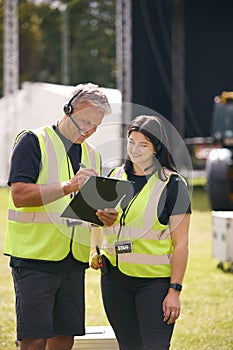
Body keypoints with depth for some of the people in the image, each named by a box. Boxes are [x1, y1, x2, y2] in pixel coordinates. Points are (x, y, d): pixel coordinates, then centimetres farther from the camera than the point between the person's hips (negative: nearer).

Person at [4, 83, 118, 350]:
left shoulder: (91, 154, 17)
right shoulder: (33, 142, -4)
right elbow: (19, 195, -15)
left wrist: (104, 216, 0)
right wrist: (68, 186, -23)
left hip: (74, 261, 6)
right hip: (35, 258, -6)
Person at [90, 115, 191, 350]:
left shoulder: (172, 184, -5)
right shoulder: (116, 177, 9)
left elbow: (180, 243, -6)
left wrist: (174, 291, -11)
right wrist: (95, 251, -2)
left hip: (155, 280, -5)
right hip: (114, 279, 5)